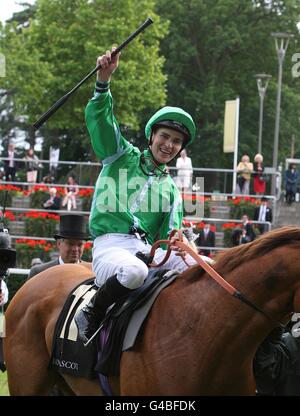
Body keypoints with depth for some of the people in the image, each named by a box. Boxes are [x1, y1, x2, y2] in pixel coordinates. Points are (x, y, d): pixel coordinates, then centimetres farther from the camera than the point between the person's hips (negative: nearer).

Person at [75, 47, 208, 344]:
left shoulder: (170, 189, 24)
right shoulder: (122, 156, 14)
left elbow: (171, 232, 14)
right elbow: (99, 118, 1)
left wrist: (176, 246, -12)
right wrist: (104, 79, -15)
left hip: (149, 249, 4)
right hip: (110, 245, -4)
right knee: (134, 271, -40)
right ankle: (90, 317, -19)